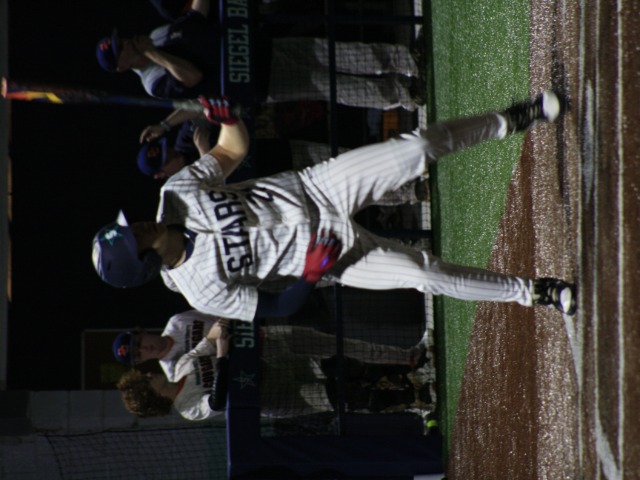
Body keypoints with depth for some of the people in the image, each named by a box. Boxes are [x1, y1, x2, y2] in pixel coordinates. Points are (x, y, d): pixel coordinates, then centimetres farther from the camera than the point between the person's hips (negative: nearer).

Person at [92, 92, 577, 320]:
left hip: (309, 188, 3)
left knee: (417, 149, -10)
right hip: (321, 254, -3)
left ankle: (509, 121, 11)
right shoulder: (201, 289, -20)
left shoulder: (178, 192, -11)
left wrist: (227, 116, -19)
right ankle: (530, 291, 0)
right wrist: (309, 273, -24)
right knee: (423, 272, -16)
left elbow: (233, 151, 0)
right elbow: (271, 306, -13)